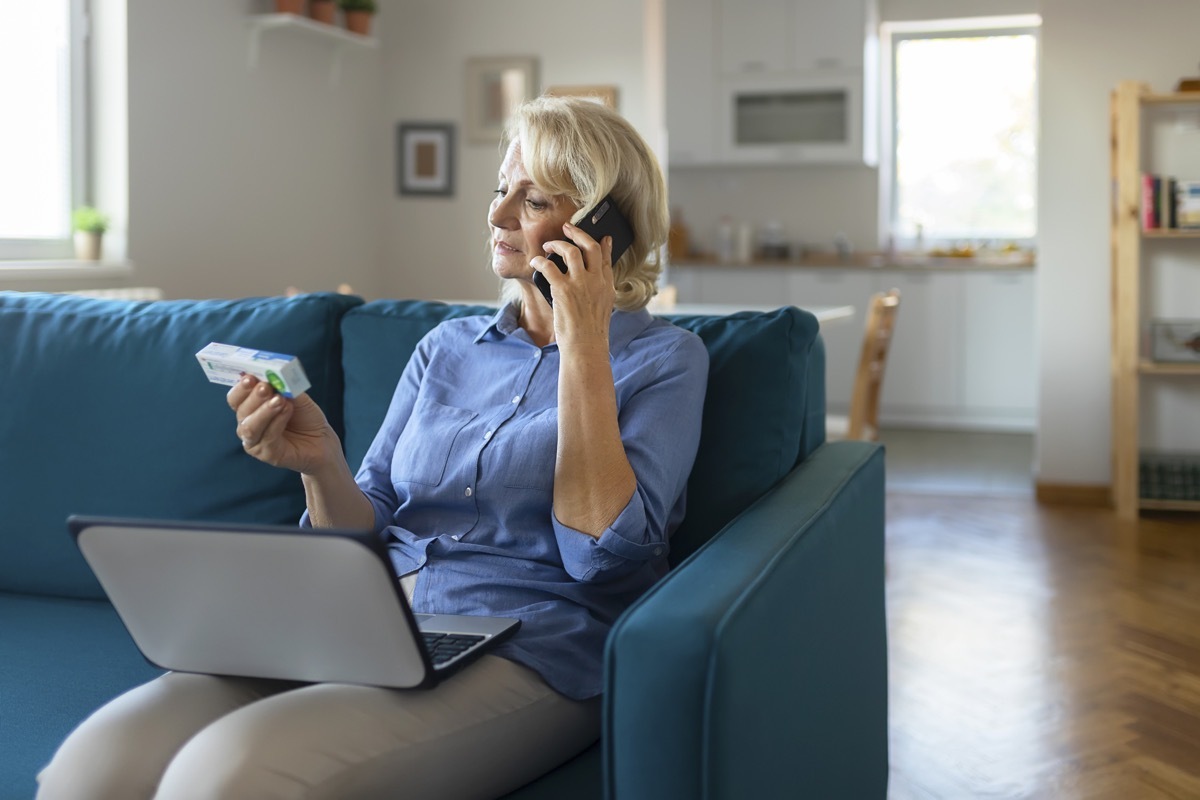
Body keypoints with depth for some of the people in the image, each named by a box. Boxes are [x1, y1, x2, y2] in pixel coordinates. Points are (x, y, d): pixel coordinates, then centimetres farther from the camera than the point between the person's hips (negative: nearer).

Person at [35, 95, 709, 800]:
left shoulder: (664, 358, 5)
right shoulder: (448, 347, 18)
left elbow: (599, 548, -10)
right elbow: (365, 536, 16)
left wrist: (582, 344, -8)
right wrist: (321, 464, -6)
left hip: (527, 655, -4)